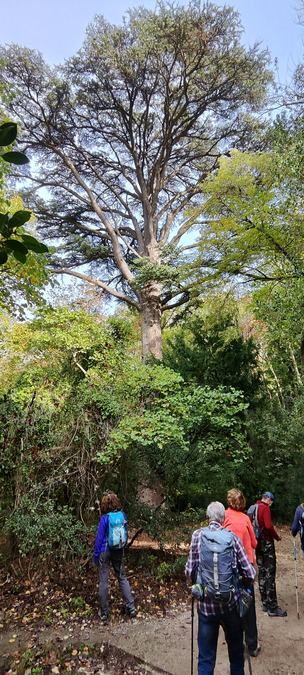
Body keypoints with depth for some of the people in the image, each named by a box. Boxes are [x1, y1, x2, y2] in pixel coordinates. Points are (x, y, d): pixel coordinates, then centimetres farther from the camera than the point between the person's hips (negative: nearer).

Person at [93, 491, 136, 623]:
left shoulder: (105, 518, -18)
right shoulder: (122, 516, -5)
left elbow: (100, 538, -13)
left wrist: (95, 555, -3)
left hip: (105, 551, -4)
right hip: (119, 551, 4)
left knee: (103, 581, 7)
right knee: (122, 578, 16)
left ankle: (104, 613, 16)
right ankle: (131, 608, 18)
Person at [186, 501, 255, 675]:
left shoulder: (198, 535, -7)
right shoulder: (232, 537, -8)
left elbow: (189, 571, -6)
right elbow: (250, 573, -7)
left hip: (206, 604, 0)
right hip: (231, 603, 0)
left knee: (206, 656, 13)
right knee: (236, 650, 23)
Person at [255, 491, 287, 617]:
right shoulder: (265, 508, -12)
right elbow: (268, 526, -21)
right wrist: (277, 537, -7)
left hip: (258, 543, 8)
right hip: (267, 543, -8)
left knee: (262, 573, 12)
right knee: (270, 574, -5)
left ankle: (265, 603, 18)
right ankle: (272, 607, -2)